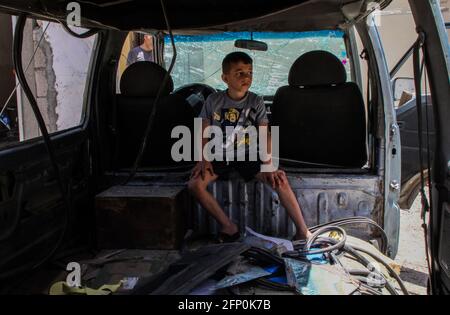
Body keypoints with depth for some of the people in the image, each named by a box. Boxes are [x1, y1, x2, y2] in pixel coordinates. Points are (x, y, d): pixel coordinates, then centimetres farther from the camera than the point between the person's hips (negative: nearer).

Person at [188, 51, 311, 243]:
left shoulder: (256, 102, -3)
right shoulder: (213, 101, -3)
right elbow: (204, 132, 1)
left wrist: (268, 165, -19)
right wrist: (204, 160, -14)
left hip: (248, 155, 0)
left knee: (280, 180, -23)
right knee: (194, 184, -25)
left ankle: (303, 231, -12)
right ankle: (228, 227, -13)